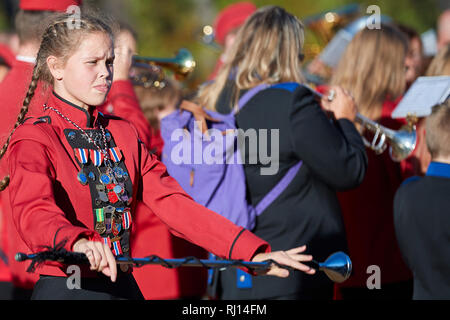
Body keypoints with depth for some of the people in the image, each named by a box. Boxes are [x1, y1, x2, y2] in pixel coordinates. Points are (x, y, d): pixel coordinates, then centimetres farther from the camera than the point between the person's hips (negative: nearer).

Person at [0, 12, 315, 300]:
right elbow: (33, 211, -26)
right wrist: (78, 242, -48)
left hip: (123, 287, 6)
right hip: (64, 289, -6)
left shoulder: (123, 135, 13)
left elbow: (174, 204, 5)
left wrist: (254, 253, -7)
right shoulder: (33, 139, -7)